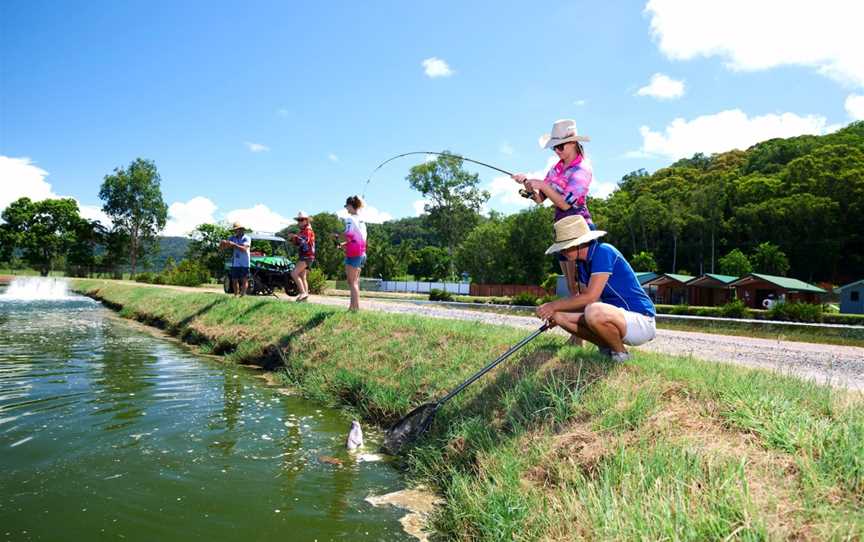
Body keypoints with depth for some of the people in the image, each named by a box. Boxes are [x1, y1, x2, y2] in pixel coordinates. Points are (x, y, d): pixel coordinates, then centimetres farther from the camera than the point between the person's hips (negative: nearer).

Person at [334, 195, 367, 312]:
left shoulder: (350, 219, -13)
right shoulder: (361, 220, 13)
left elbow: (348, 236, -20)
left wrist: (337, 236, -1)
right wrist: (345, 244, 16)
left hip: (353, 254, -8)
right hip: (361, 253, 8)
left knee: (352, 282, -4)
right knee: (355, 281, 14)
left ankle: (356, 307, -6)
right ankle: (353, 306, 19)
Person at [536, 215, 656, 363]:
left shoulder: (603, 252, -20)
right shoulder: (582, 263, 7)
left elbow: (590, 297, -26)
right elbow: (584, 297, 8)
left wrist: (554, 305, -17)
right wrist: (555, 312, -7)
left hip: (641, 320, -9)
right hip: (616, 315, 9)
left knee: (594, 312, -38)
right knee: (561, 316, 0)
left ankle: (620, 353, -9)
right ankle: (607, 346, 10)